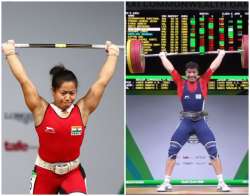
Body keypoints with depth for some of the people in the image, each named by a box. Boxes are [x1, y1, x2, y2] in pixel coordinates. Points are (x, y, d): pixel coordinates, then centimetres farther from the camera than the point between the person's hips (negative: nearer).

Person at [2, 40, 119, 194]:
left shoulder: (82, 110, -7)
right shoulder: (41, 110, -11)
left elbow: (102, 81, -2)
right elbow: (23, 79, -11)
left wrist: (113, 54, 4)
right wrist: (10, 52, -6)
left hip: (73, 172, 0)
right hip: (45, 172, 0)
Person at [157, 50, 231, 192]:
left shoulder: (203, 82, 3)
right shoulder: (181, 83, 4)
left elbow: (213, 67, 9)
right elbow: (170, 68, 12)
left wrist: (221, 54, 18)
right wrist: (163, 56, 22)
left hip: (200, 122, -1)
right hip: (186, 122, 1)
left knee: (213, 151, -9)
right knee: (172, 152, -3)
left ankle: (221, 183, -4)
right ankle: (166, 183, 4)